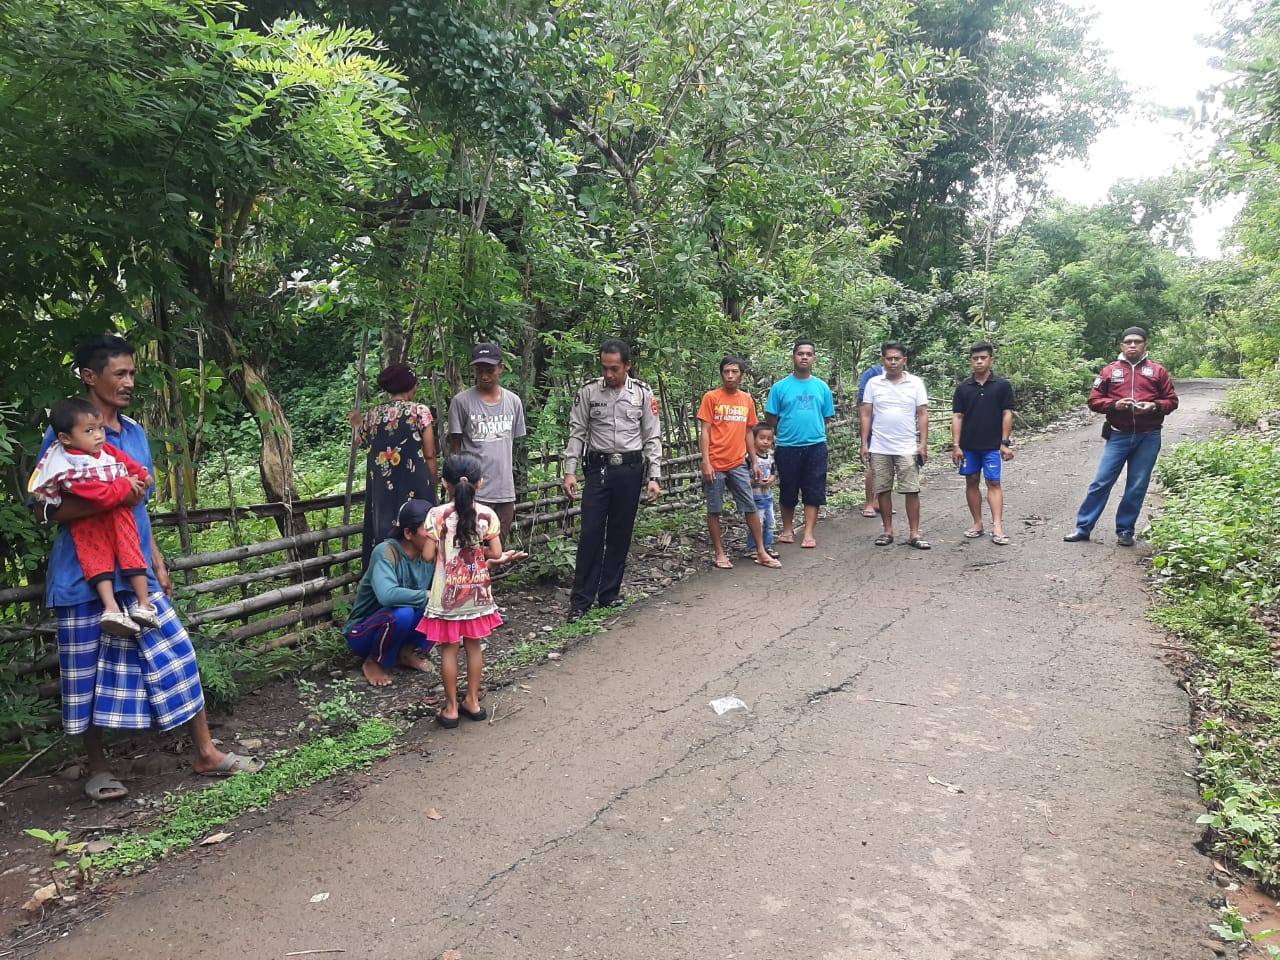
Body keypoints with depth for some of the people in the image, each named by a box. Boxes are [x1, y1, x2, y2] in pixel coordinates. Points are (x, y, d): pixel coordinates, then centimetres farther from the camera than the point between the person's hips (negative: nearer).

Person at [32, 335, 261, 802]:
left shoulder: (135, 432, 11)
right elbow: (46, 510, -11)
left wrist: (158, 563, 14)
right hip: (86, 576, -5)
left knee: (175, 655, 3)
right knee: (88, 673, 6)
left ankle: (205, 753, 12)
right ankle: (97, 767, 24)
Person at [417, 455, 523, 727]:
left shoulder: (437, 515, -13)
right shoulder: (487, 515, -7)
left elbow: (428, 555, -12)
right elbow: (496, 554, -6)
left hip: (447, 594, -2)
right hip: (477, 592, 2)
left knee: (449, 649, 9)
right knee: (474, 646, 16)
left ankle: (451, 708, 16)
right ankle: (473, 701, 26)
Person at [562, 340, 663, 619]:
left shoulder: (643, 393, 1)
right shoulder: (588, 392, 0)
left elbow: (652, 438, 3)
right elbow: (577, 433, 3)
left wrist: (654, 477, -2)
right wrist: (570, 471, -5)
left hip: (630, 469, 1)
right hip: (598, 468, -1)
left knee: (620, 533, 7)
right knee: (590, 533, -4)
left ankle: (609, 594, 19)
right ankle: (581, 599, 3)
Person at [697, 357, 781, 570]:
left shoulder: (747, 399, 9)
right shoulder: (711, 397, -3)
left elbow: (748, 432, 15)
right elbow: (705, 431, -6)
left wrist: (754, 461, 13)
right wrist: (705, 462, -12)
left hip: (739, 464, 4)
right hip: (715, 465, -4)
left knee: (751, 508, 5)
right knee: (714, 510, 4)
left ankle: (761, 553, 14)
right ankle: (719, 554, 15)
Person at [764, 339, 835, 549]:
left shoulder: (822, 387, 6)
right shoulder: (780, 387, -1)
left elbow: (826, 417, 11)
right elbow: (770, 418, 2)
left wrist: (813, 432, 6)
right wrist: (786, 433, 4)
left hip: (815, 446, 1)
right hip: (787, 447, -1)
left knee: (813, 492, 1)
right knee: (788, 491, 9)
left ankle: (809, 533, 7)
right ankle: (788, 529, 25)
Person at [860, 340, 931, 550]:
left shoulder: (916, 383, 1)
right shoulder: (873, 383, 4)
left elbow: (922, 415, 1)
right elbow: (866, 415, 5)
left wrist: (923, 444, -6)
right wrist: (864, 443, 0)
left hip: (907, 448, -1)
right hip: (879, 449, 1)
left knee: (911, 491, -1)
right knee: (883, 490, 7)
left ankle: (915, 534, 5)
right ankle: (888, 532, 17)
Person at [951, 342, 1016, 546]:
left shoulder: (1002, 385, -1)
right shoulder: (963, 387, 4)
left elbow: (1007, 414, -1)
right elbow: (957, 417, 3)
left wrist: (1005, 442, -7)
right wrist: (955, 445, -2)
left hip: (993, 445, -3)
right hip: (968, 446, 3)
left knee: (994, 483, -5)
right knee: (971, 482, 7)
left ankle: (997, 526, -9)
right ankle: (977, 524, 17)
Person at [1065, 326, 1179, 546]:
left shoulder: (1158, 371, 6)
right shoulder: (1109, 371, 5)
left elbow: (1172, 400, 7)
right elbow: (1094, 401, 4)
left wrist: (1154, 406, -13)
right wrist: (1115, 404, -13)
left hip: (1148, 438, 1)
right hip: (1118, 435, 0)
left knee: (1137, 487, 5)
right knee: (1101, 482, -1)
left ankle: (1125, 530, 17)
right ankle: (1083, 528, 6)